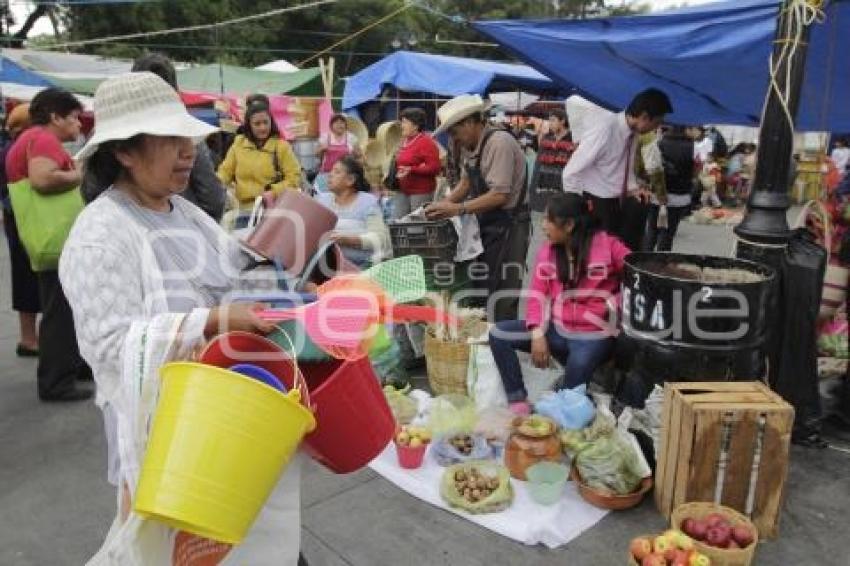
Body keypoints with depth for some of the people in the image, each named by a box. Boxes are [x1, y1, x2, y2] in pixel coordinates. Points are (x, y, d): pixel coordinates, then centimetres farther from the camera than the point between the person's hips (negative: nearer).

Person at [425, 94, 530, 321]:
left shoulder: (499, 142, -18)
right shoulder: (475, 147, 9)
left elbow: (500, 195, -24)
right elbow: (466, 182, 17)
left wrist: (458, 209, -23)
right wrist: (444, 204, 1)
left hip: (508, 228, -9)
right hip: (488, 227, 9)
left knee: (501, 301, -5)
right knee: (479, 292, 13)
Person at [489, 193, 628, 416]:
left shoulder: (607, 245, -9)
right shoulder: (548, 249, 5)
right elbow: (537, 293, 1)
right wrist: (537, 333, -12)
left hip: (595, 334, -5)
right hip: (556, 328, 5)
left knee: (570, 387, -28)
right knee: (498, 334, -12)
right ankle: (518, 402, -9)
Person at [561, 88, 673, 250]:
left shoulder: (633, 132, 0)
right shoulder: (605, 129, -23)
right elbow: (571, 173, -20)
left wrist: (633, 188, 0)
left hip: (619, 202, 7)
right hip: (596, 204, -7)